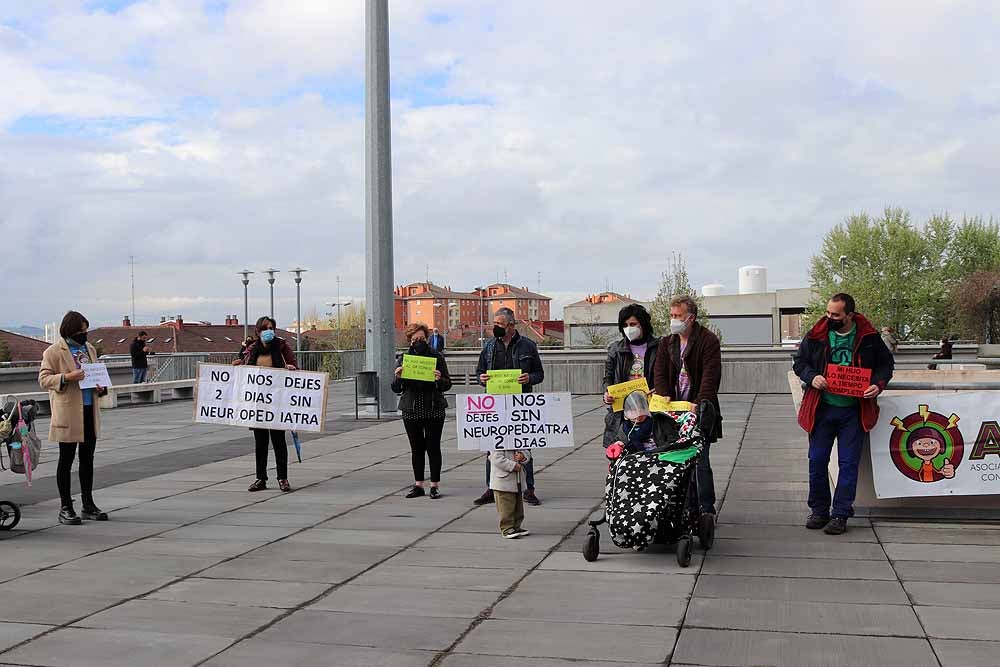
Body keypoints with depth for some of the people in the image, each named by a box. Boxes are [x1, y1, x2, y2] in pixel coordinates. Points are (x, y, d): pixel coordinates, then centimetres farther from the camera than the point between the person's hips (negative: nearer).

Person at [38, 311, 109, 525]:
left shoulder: (89, 349, 14)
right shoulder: (54, 352, -6)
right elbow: (43, 379, -8)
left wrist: (101, 388, 4)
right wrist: (66, 377, -23)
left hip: (89, 411, 6)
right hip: (68, 413, -6)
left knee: (87, 459, 11)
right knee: (66, 459, 1)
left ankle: (88, 505, 19)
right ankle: (65, 508, 8)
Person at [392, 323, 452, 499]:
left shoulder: (436, 357, 1)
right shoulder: (403, 359, 5)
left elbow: (448, 384, 1)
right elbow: (396, 388, 7)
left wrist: (439, 379, -19)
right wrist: (398, 377, -13)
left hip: (434, 409, -2)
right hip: (411, 410, 2)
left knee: (433, 447, 1)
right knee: (416, 448, 8)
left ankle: (434, 485, 9)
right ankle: (418, 485, 17)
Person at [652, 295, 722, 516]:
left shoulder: (709, 341, -5)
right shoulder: (666, 343, 14)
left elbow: (710, 376, -14)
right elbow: (659, 372, 7)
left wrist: (699, 404, -26)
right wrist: (665, 396, -12)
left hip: (699, 409, -5)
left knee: (700, 460, -6)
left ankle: (706, 508, 2)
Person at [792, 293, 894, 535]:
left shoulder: (869, 337, -2)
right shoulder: (816, 336, 0)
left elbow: (886, 364, 10)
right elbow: (799, 362, 10)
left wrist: (878, 384, -9)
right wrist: (811, 377, -10)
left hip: (853, 411, -1)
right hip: (821, 408, 1)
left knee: (849, 463, 0)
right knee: (817, 460, 4)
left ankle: (840, 515, 8)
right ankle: (819, 511, 18)